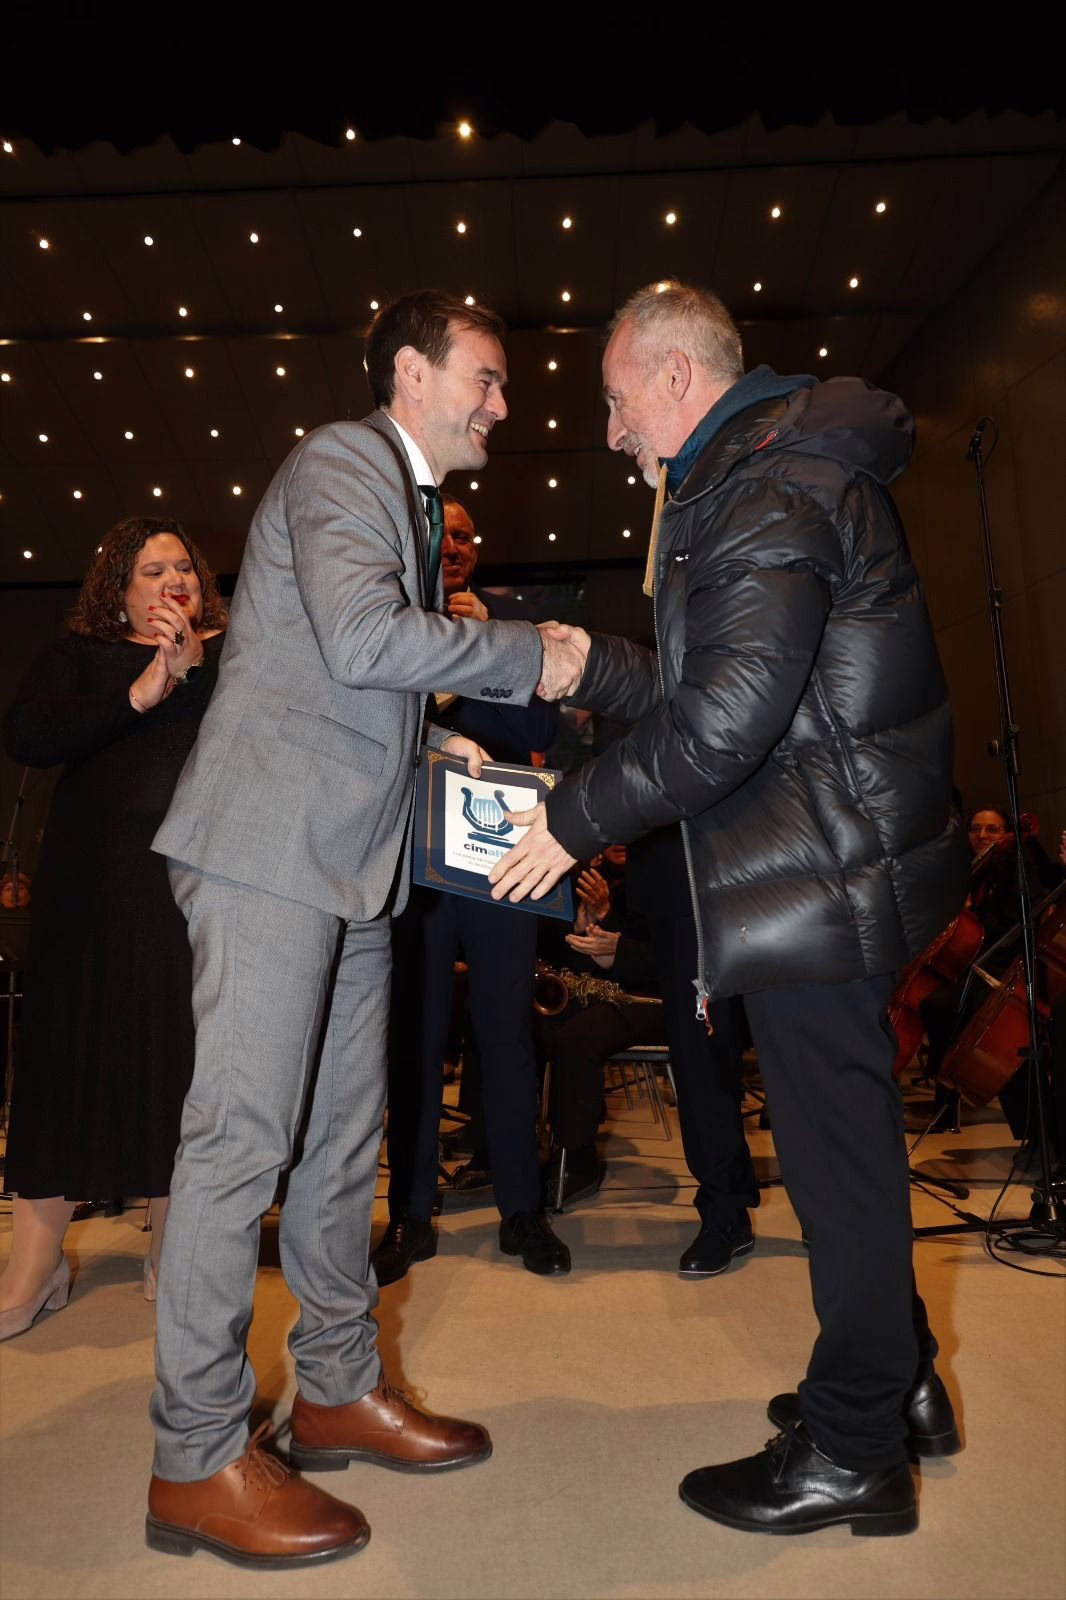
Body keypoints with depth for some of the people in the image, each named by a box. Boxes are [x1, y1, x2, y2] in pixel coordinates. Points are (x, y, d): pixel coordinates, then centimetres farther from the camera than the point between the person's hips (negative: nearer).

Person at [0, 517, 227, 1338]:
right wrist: (136, 695, -13)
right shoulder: (80, 653, 13)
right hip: (98, 881, 0)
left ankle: (172, 1250, 21)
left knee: (184, 1054, 4)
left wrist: (193, 667, -15)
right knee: (71, 1048, 3)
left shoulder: (234, 650, 12)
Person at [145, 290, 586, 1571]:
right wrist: (528, 657, -12)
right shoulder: (341, 462, -5)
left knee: (341, 1134, 13)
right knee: (243, 1137, -5)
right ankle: (196, 1461, 10)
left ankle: (339, 1391, 27)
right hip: (273, 844, -10)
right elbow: (362, 639, -23)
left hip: (350, 860, 10)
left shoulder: (408, 500, 25)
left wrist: (433, 741, 13)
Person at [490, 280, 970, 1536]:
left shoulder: (764, 486, -14)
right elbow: (707, 686, 19)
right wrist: (588, 663, 12)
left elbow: (731, 712, -24)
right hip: (830, 865, 10)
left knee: (834, 1148, 1)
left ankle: (852, 1455, 20)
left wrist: (578, 817, -16)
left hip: (821, 873, -10)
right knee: (845, 1135, 19)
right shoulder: (771, 474, 19)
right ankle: (899, 1383, 36)